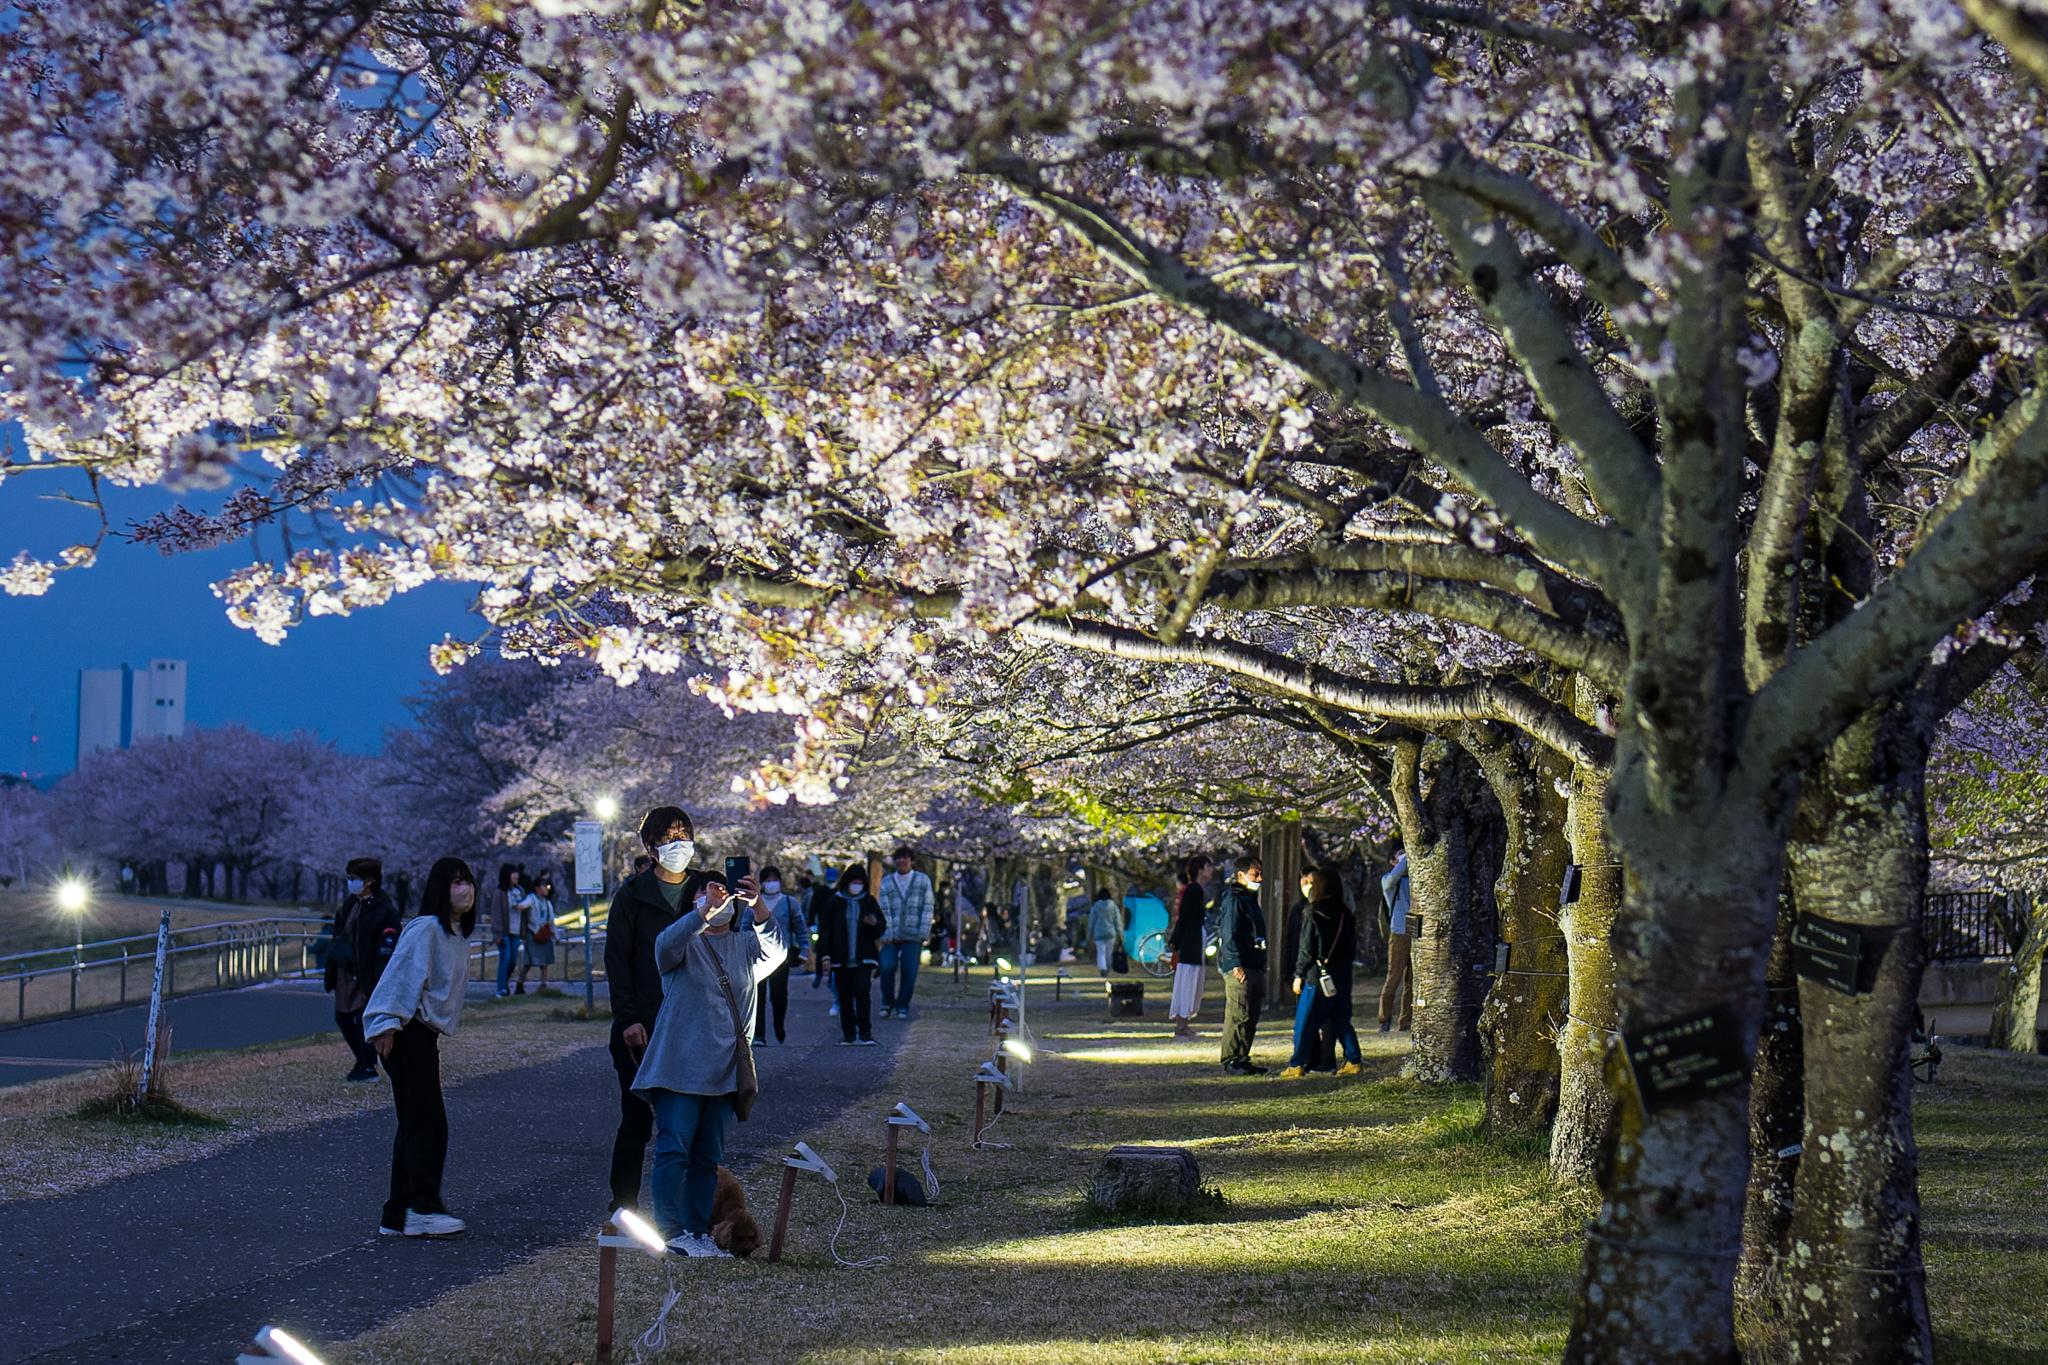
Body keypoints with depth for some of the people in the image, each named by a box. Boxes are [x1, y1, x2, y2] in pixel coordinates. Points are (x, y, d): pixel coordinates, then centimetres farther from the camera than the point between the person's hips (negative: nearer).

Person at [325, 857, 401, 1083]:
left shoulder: (385, 911, -14)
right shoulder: (350, 905, 12)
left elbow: (386, 951, -17)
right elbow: (337, 938, 18)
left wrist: (378, 983, -21)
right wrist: (330, 971, 16)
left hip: (367, 977, -8)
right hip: (346, 974, 8)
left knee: (365, 1020, -3)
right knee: (343, 1018, 14)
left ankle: (368, 1067, 9)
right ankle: (362, 1060, 31)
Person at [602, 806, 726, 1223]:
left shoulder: (706, 888, 10)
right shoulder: (633, 893, 2)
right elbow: (616, 959, -2)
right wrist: (627, 1019, -9)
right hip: (641, 1027, -3)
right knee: (636, 1118, -1)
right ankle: (624, 1204, 8)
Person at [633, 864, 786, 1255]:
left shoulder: (745, 946, 15)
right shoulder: (686, 943, 4)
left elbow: (776, 951, -6)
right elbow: (667, 944, -20)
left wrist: (757, 906, -21)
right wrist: (705, 911, -32)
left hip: (723, 1072, 5)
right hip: (679, 1067, -5)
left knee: (709, 1157, 8)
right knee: (674, 1148, -10)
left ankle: (699, 1232, 12)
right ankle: (670, 1231, -10)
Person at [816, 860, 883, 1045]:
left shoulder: (869, 901, 7)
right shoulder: (835, 902, 4)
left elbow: (881, 929, 11)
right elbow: (825, 930, 3)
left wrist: (874, 923, -13)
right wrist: (825, 955, -4)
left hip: (863, 958, -1)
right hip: (841, 959, 1)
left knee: (862, 993, -13)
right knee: (845, 998, 5)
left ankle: (865, 1033, -12)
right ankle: (848, 1034, 12)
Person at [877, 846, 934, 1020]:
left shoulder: (923, 880, 7)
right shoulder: (887, 882, 9)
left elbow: (927, 908, 3)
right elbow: (884, 910, 4)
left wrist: (923, 933, -6)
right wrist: (887, 934, -7)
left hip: (913, 936, -1)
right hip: (891, 936, 1)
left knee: (909, 972, -3)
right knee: (887, 967, -11)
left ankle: (902, 1007, 10)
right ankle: (887, 1003, 7)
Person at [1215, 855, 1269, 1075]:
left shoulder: (1250, 899, 22)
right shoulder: (1233, 899, -9)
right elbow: (1228, 935, -16)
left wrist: (1261, 967, 24)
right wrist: (1236, 964, -23)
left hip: (1254, 966, 10)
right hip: (1239, 968, -10)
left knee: (1251, 1017, 11)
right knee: (1238, 1015, -11)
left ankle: (1242, 1058, 16)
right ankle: (1231, 1060, -9)